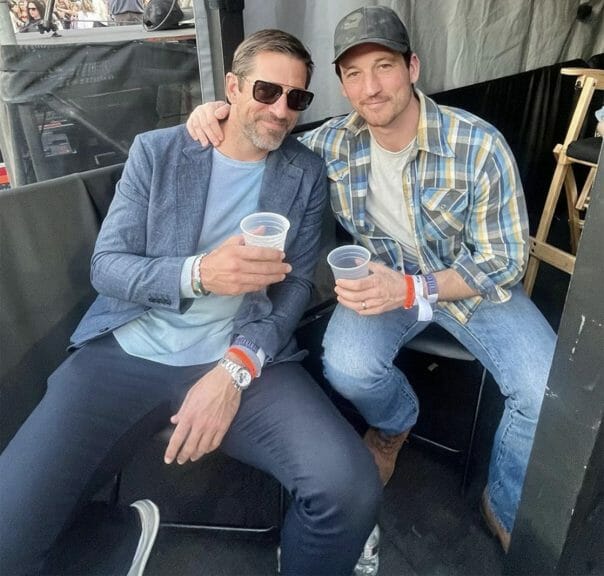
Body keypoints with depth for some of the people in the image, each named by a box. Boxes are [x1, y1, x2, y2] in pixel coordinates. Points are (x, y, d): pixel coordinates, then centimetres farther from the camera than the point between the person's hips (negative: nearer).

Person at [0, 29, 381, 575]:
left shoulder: (306, 173, 7)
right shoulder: (156, 151, 5)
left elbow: (295, 284, 2)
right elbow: (106, 267, 1)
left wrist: (234, 369, -15)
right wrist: (198, 273, -20)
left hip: (244, 358, 1)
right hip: (126, 352, 1)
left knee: (351, 488, -22)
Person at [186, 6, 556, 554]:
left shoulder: (480, 145, -21)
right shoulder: (333, 143, -12)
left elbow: (504, 261, -17)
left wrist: (410, 290, -32)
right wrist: (220, 114, -19)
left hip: (475, 282, -1)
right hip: (385, 278, 2)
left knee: (550, 394, -21)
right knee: (347, 367, -29)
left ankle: (507, 510, 12)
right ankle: (395, 424, 11)